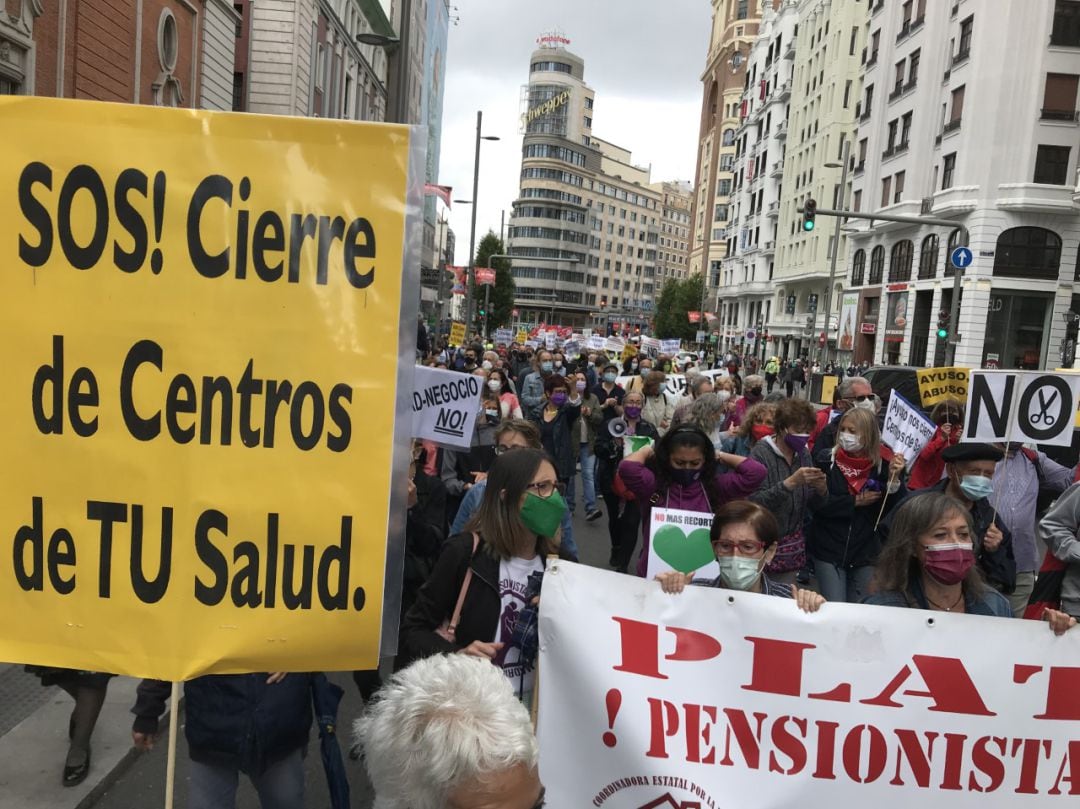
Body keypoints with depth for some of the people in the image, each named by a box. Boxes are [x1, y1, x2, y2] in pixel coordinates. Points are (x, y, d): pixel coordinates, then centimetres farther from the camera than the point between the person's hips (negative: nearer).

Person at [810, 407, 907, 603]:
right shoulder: (825, 460, -7)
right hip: (829, 550, -2)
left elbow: (895, 512, -4)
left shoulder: (882, 465, -2)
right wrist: (855, 501, -15)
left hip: (865, 552, 2)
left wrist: (894, 479, -18)